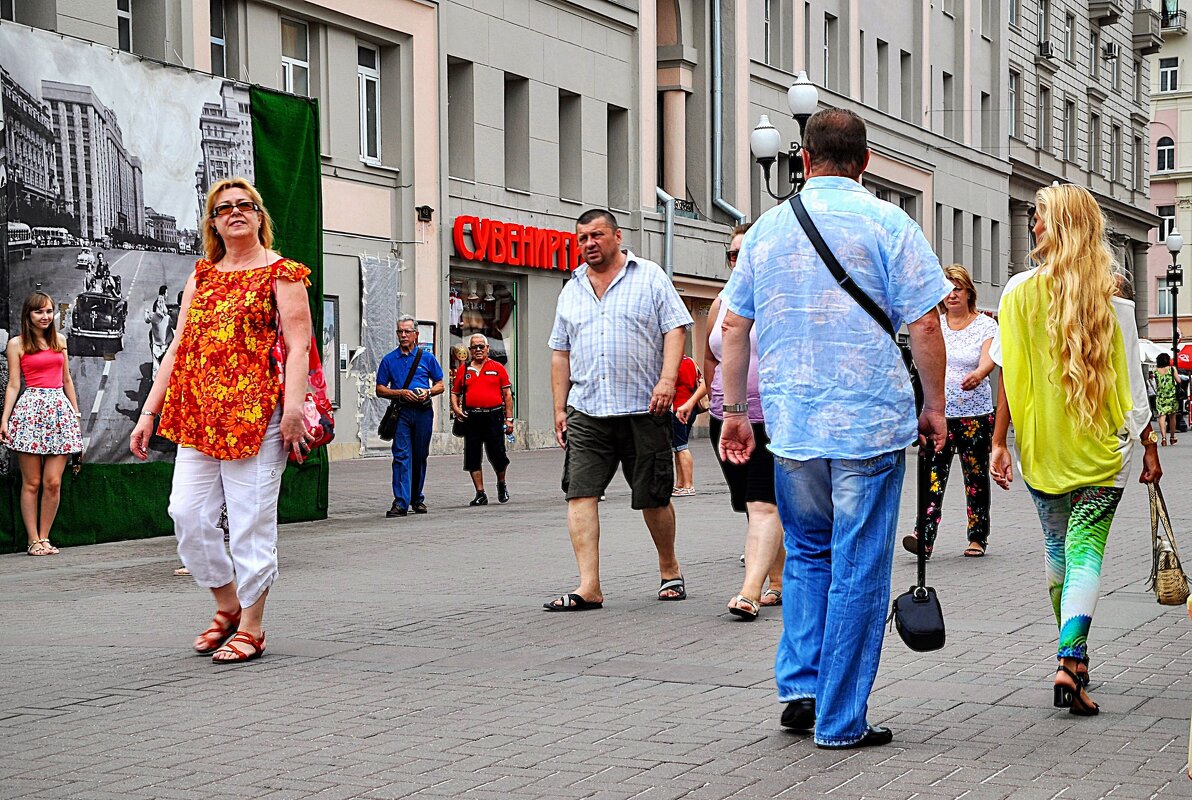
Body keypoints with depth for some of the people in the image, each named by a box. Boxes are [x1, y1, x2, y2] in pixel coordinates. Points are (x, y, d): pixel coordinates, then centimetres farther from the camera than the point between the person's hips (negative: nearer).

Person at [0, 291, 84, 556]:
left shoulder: (59, 341, 16)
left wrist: (76, 412, 18)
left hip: (60, 410, 3)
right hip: (30, 409, -3)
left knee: (53, 482, -2)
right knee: (32, 483, -1)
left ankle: (44, 538, 7)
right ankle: (33, 540, 4)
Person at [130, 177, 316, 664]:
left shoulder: (280, 273, 3)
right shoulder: (202, 276, 19)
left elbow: (297, 344, -7)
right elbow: (178, 348, 17)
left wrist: (293, 407, -19)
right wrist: (149, 412, 11)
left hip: (255, 413, -6)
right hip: (197, 415, 6)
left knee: (251, 519, -4)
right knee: (188, 515, 2)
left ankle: (250, 628, 6)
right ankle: (228, 606, 20)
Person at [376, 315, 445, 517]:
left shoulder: (426, 357, 9)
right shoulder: (389, 360, 7)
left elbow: (440, 385, 13)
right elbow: (380, 390, 7)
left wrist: (428, 392, -8)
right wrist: (401, 393, -9)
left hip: (423, 411, 1)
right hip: (402, 412, -1)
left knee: (420, 456, 8)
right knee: (401, 455, -11)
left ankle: (417, 499, 21)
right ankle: (401, 502, -17)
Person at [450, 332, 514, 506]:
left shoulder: (498, 368, 7)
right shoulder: (463, 369, 12)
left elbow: (507, 394, 6)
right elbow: (455, 393, 17)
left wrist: (509, 419, 1)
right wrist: (455, 408, -3)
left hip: (494, 416, -2)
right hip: (471, 418, 2)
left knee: (497, 455, -4)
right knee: (472, 457, 1)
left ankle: (501, 484, 24)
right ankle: (480, 493, 9)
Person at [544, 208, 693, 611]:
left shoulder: (650, 277, 4)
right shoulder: (571, 290, 17)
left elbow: (676, 328, -3)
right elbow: (560, 352, 19)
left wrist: (667, 380, -16)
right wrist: (559, 408, 12)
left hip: (644, 409, -3)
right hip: (586, 412, 4)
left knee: (654, 498, 4)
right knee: (580, 493, -10)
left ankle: (670, 571, 25)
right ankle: (589, 586, -11)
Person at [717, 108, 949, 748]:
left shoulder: (766, 228, 8)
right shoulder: (887, 224, -4)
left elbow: (734, 325, 10)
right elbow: (924, 324, -7)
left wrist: (735, 411, 18)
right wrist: (934, 406, 4)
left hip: (791, 424, 4)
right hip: (871, 423, -4)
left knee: (806, 553, 21)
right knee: (858, 569, 3)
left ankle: (800, 688, 11)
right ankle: (841, 720, 6)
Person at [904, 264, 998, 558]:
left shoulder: (986, 325, 1)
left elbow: (988, 359, -15)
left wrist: (978, 374, -38)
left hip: (975, 413, -1)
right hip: (938, 411, 1)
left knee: (976, 476, 6)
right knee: (932, 474, -11)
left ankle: (977, 537, 17)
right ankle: (923, 536, -19)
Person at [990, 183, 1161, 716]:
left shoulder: (1021, 292, -5)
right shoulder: (1114, 302, -4)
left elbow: (1008, 373, -6)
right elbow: (1132, 384, -1)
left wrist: (999, 442, -1)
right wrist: (1149, 445, 7)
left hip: (1041, 446, 1)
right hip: (1102, 450, -1)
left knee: (1057, 546, 17)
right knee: (1086, 552, -3)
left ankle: (1073, 653, 27)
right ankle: (1071, 660, -19)